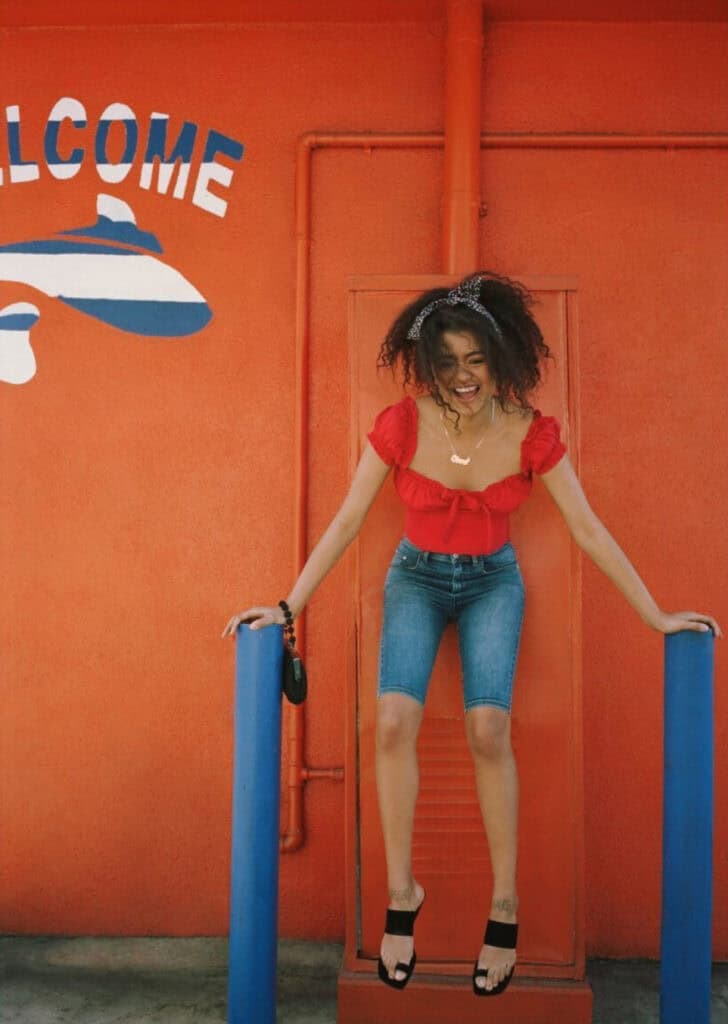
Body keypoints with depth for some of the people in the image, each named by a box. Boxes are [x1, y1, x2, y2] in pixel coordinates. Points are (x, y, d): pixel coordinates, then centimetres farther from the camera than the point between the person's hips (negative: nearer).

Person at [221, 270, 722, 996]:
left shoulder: (531, 434, -16)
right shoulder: (400, 425, -17)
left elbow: (589, 531, -10)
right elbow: (346, 522, -11)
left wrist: (657, 617, -8)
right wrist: (288, 606, -14)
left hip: (493, 582, 0)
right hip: (417, 579, 1)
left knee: (488, 730, -20)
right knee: (394, 723, -20)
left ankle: (504, 905, -1)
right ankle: (401, 892, -2)